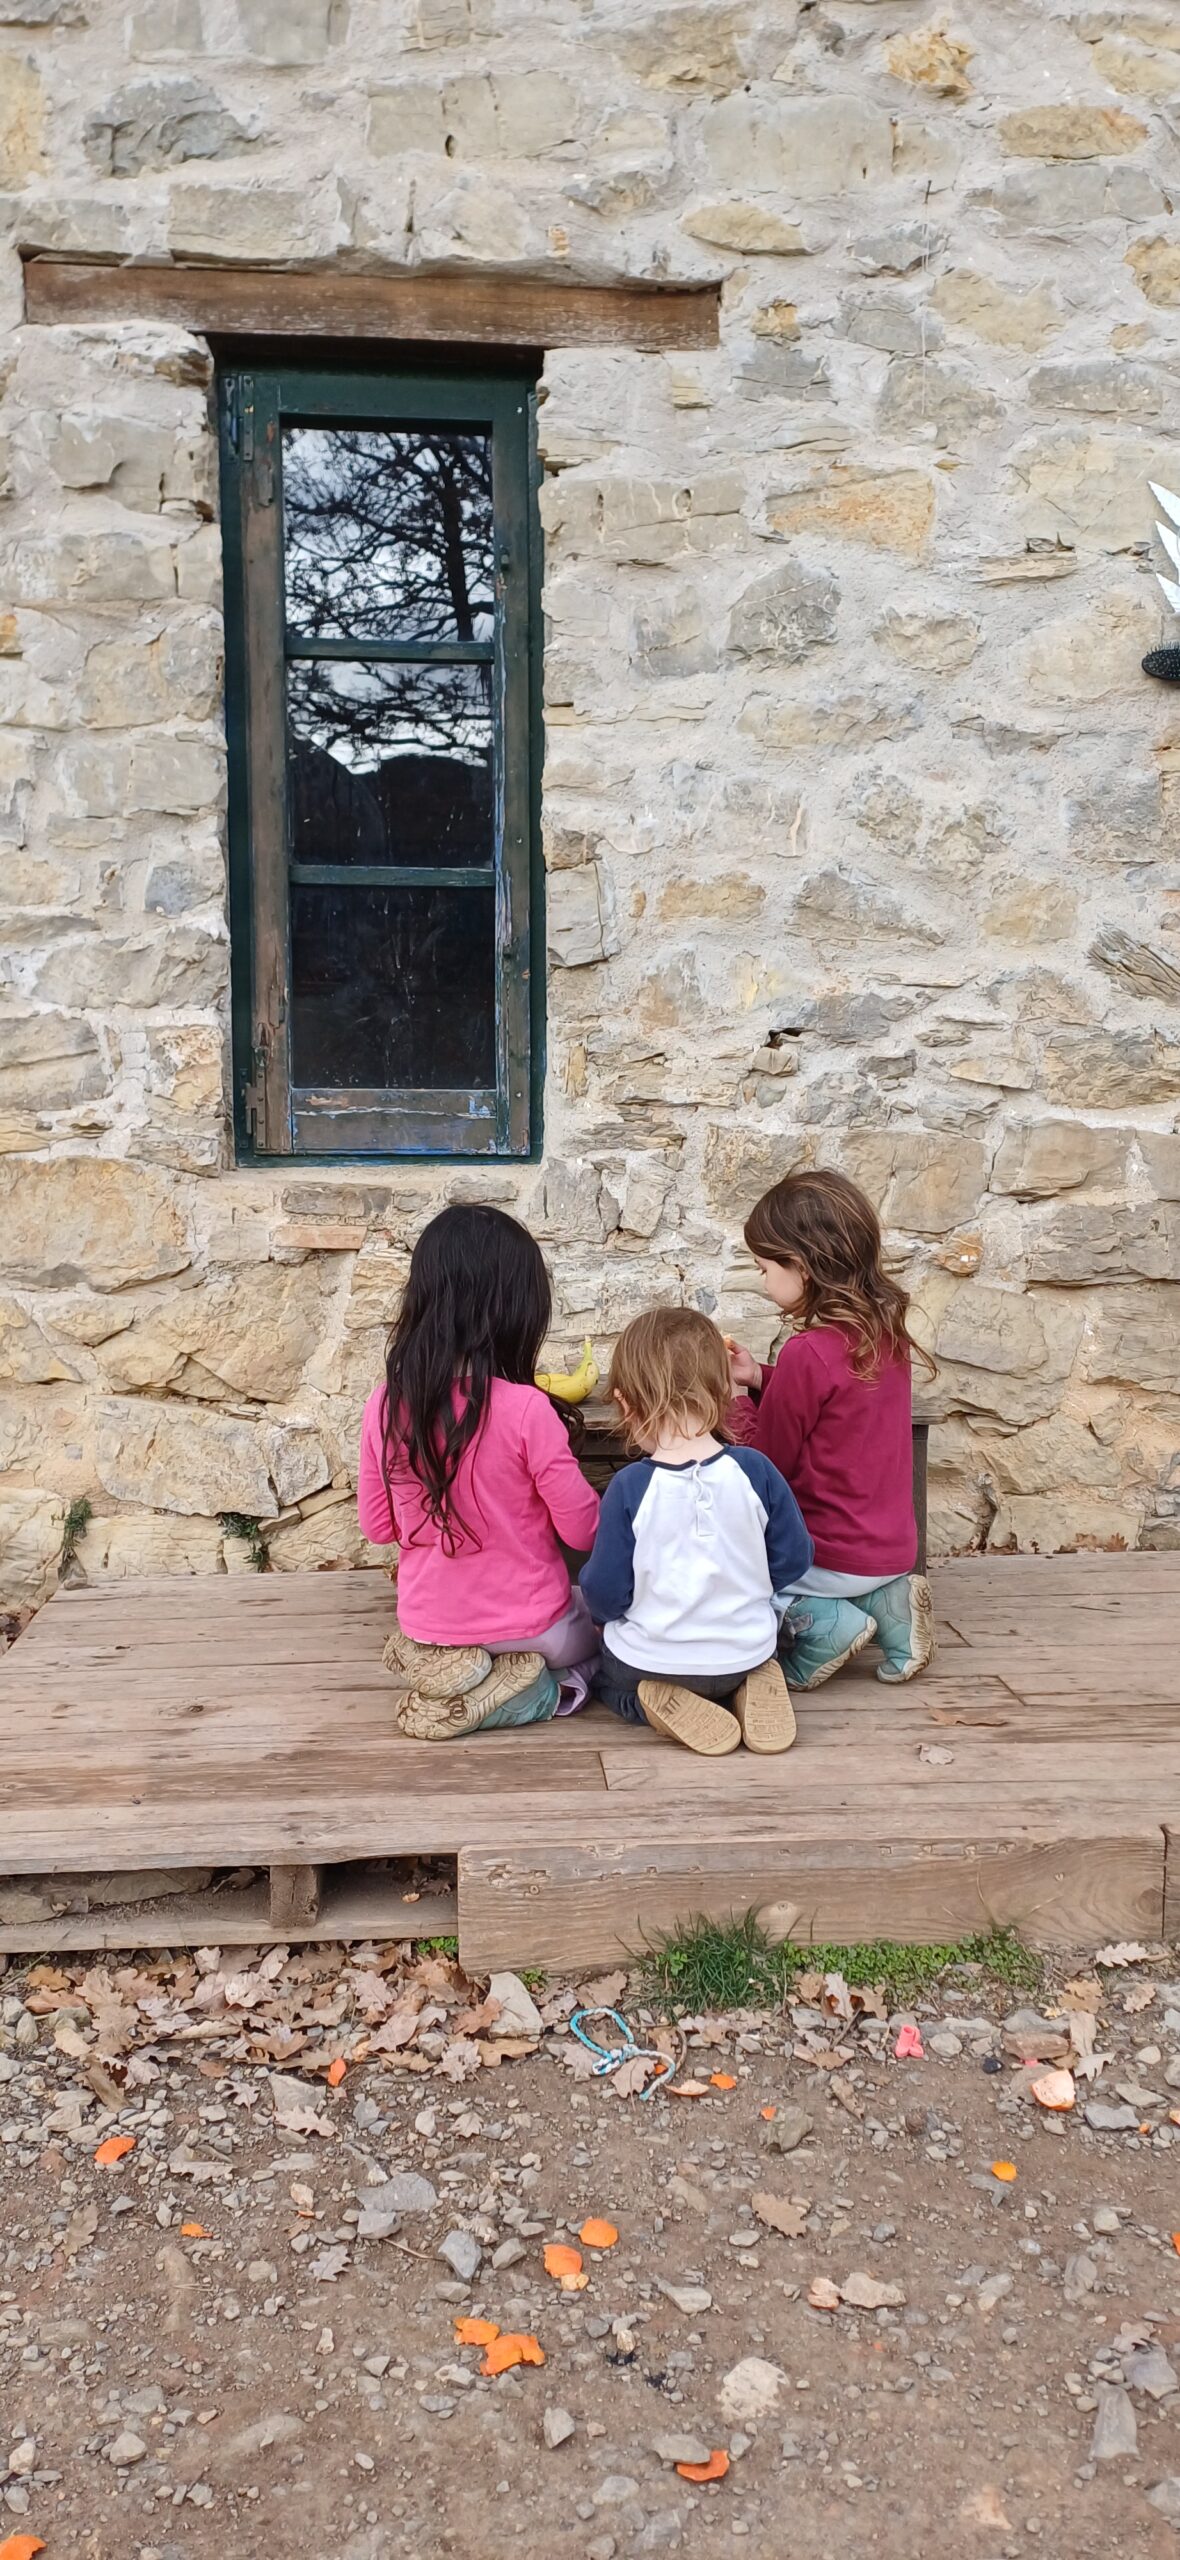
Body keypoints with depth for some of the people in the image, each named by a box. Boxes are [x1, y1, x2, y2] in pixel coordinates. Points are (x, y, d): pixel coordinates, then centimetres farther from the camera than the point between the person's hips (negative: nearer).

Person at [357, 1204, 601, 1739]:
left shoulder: (385, 1404, -11)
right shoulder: (525, 1409, -24)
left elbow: (376, 1526, 2)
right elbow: (583, 1530, -13)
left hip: (426, 1632, 4)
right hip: (528, 1629, -4)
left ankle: (456, 1679, 7)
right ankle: (545, 1687, 2)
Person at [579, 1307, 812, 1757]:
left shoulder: (628, 1487, -20)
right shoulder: (755, 1470, -14)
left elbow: (605, 1594, -13)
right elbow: (793, 1559, -3)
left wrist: (602, 1610, 11)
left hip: (650, 1659, -3)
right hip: (747, 1650, 3)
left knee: (604, 1674, 31)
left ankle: (653, 1704, -1)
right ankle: (746, 1690, 5)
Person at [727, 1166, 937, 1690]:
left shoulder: (809, 1354, -23)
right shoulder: (886, 1332, 0)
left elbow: (771, 1463, -13)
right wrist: (761, 1380, 4)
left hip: (832, 1557, -7)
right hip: (892, 1548, 8)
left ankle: (814, 1623, -8)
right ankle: (883, 1606, 10)